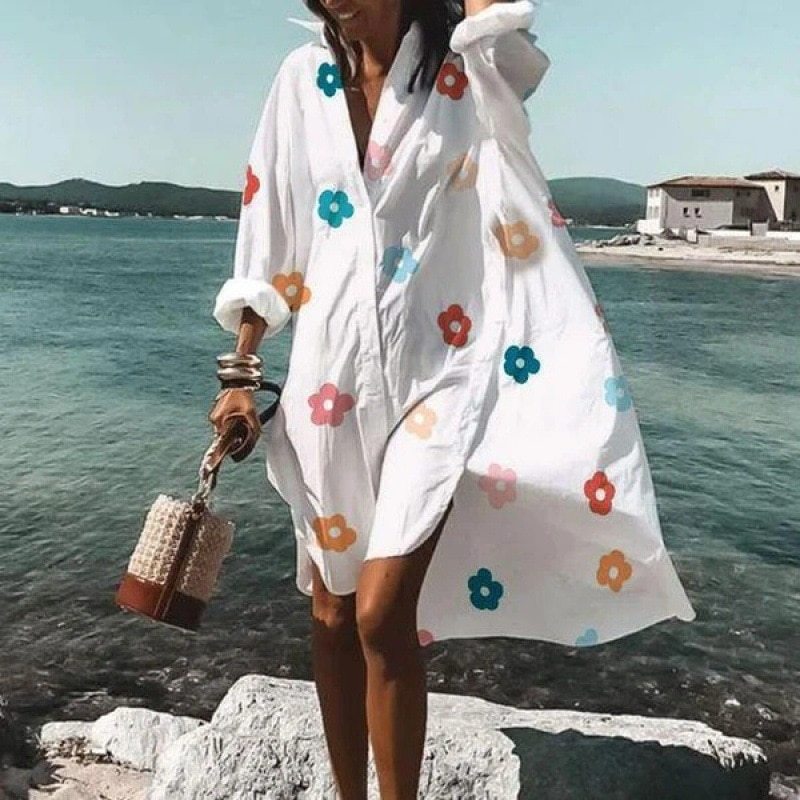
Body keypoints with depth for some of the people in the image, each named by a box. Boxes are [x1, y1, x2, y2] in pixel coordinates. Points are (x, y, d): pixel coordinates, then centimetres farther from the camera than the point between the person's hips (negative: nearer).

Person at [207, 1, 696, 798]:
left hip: (439, 378, -4)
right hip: (329, 386, 4)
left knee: (383, 615, -13)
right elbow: (267, 239, 10)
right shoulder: (303, 79, 9)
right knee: (331, 616, 11)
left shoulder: (468, 69, 2)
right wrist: (240, 372, 8)